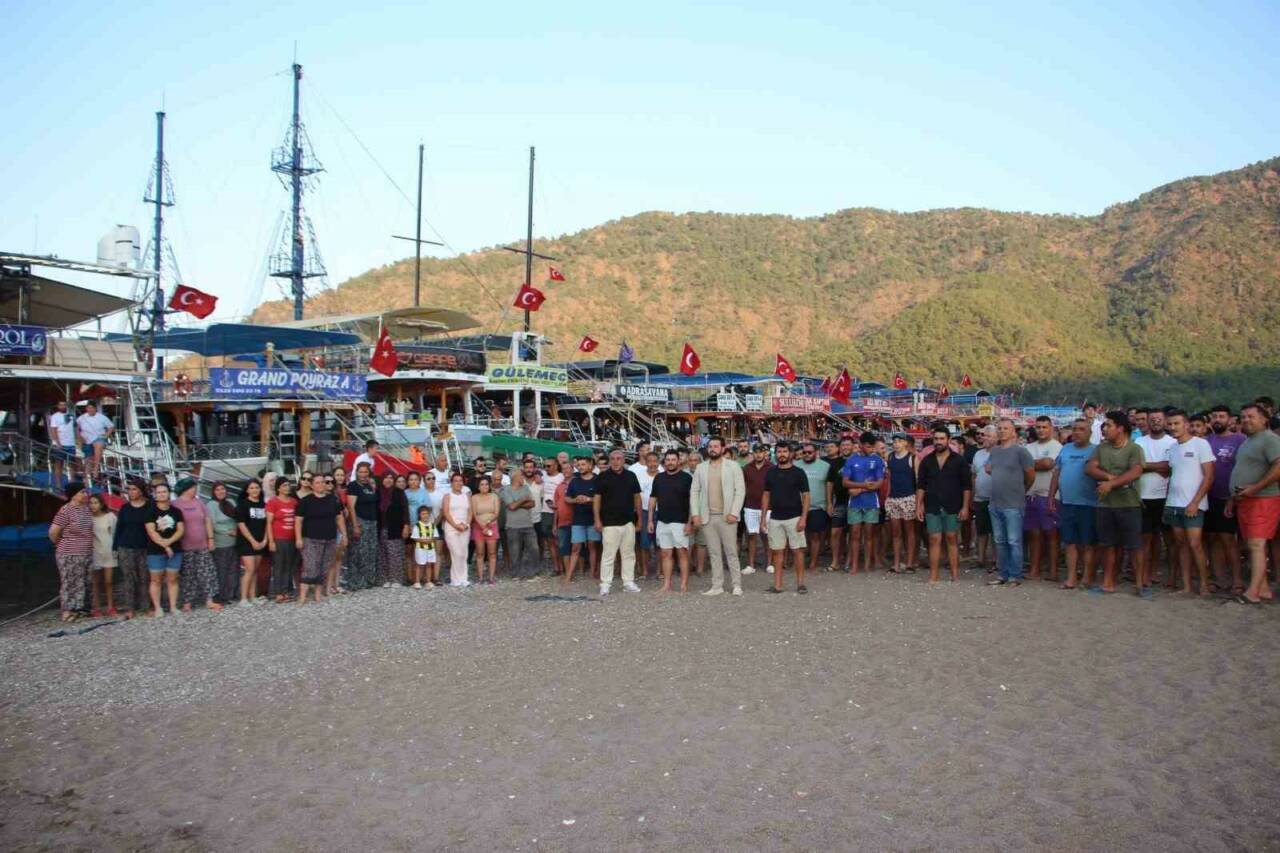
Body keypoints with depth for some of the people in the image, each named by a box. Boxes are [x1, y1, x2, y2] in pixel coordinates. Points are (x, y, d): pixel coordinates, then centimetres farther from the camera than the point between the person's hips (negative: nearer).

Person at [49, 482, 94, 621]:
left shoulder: (85, 508, 7)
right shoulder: (65, 511, -15)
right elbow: (53, 532, -12)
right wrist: (61, 545, 3)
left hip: (86, 554, 7)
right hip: (70, 554, -7)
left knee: (84, 583, 11)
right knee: (70, 583, -3)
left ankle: (77, 609, 19)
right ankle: (67, 612, 3)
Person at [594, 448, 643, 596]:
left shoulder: (631, 476, 7)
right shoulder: (602, 477, -2)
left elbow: (636, 497, 12)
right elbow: (597, 498, -2)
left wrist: (639, 518, 10)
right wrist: (597, 519, -7)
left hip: (628, 522, 4)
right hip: (609, 523, -3)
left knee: (629, 554, 9)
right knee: (608, 554, -2)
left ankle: (628, 582, 17)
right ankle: (605, 584, 4)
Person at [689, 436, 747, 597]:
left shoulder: (733, 467, 1)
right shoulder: (700, 468, 10)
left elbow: (740, 490, -4)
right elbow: (694, 491, 9)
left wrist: (734, 512, -12)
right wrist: (695, 514, 0)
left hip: (727, 516, -3)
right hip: (707, 517, 3)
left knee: (731, 552, -1)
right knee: (714, 553, 8)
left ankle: (737, 585, 8)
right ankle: (717, 586, 13)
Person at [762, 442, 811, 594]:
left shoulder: (798, 473, -1)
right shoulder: (770, 473, 8)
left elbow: (805, 496, -3)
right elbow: (766, 495, 12)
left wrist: (803, 517, -11)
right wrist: (763, 516, 5)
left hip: (794, 517, -3)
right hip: (775, 518, 3)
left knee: (797, 550, -1)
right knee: (777, 551, 4)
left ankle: (800, 582, 7)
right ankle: (777, 584, 7)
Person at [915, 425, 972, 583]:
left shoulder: (959, 460, -1)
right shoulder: (927, 461, 7)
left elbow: (967, 486, -2)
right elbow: (920, 485, 9)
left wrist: (965, 507, -8)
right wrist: (918, 506, 2)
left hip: (953, 508, -2)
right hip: (932, 508, 2)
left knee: (952, 539, 4)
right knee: (934, 540, 1)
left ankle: (955, 575, 11)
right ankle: (933, 576, 3)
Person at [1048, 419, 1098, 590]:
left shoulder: (1094, 451, -2)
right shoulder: (1065, 449, 12)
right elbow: (1056, 474, 13)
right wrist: (1051, 497, 10)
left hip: (1087, 504, -4)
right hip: (1066, 503, 4)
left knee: (1088, 543, 3)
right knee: (1070, 542, 8)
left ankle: (1088, 578, 10)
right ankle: (1071, 578, 12)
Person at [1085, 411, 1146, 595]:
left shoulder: (1134, 449, -5)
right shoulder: (1101, 448, 10)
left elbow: (1135, 472, -17)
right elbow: (1090, 468, 0)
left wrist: (1111, 483, -22)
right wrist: (1109, 476, -14)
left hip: (1129, 504, -4)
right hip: (1104, 504, 4)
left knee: (1134, 545, -1)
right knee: (1108, 545, 9)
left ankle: (1141, 582, 7)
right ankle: (1108, 582, 15)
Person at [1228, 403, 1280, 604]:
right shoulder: (1247, 442, 21)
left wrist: (1256, 487, -23)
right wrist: (1233, 499, 20)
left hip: (1262, 500, -10)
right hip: (1244, 501, 10)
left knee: (1256, 545, -14)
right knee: (1253, 546, 9)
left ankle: (1253, 592, -17)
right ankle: (1263, 589, 14)